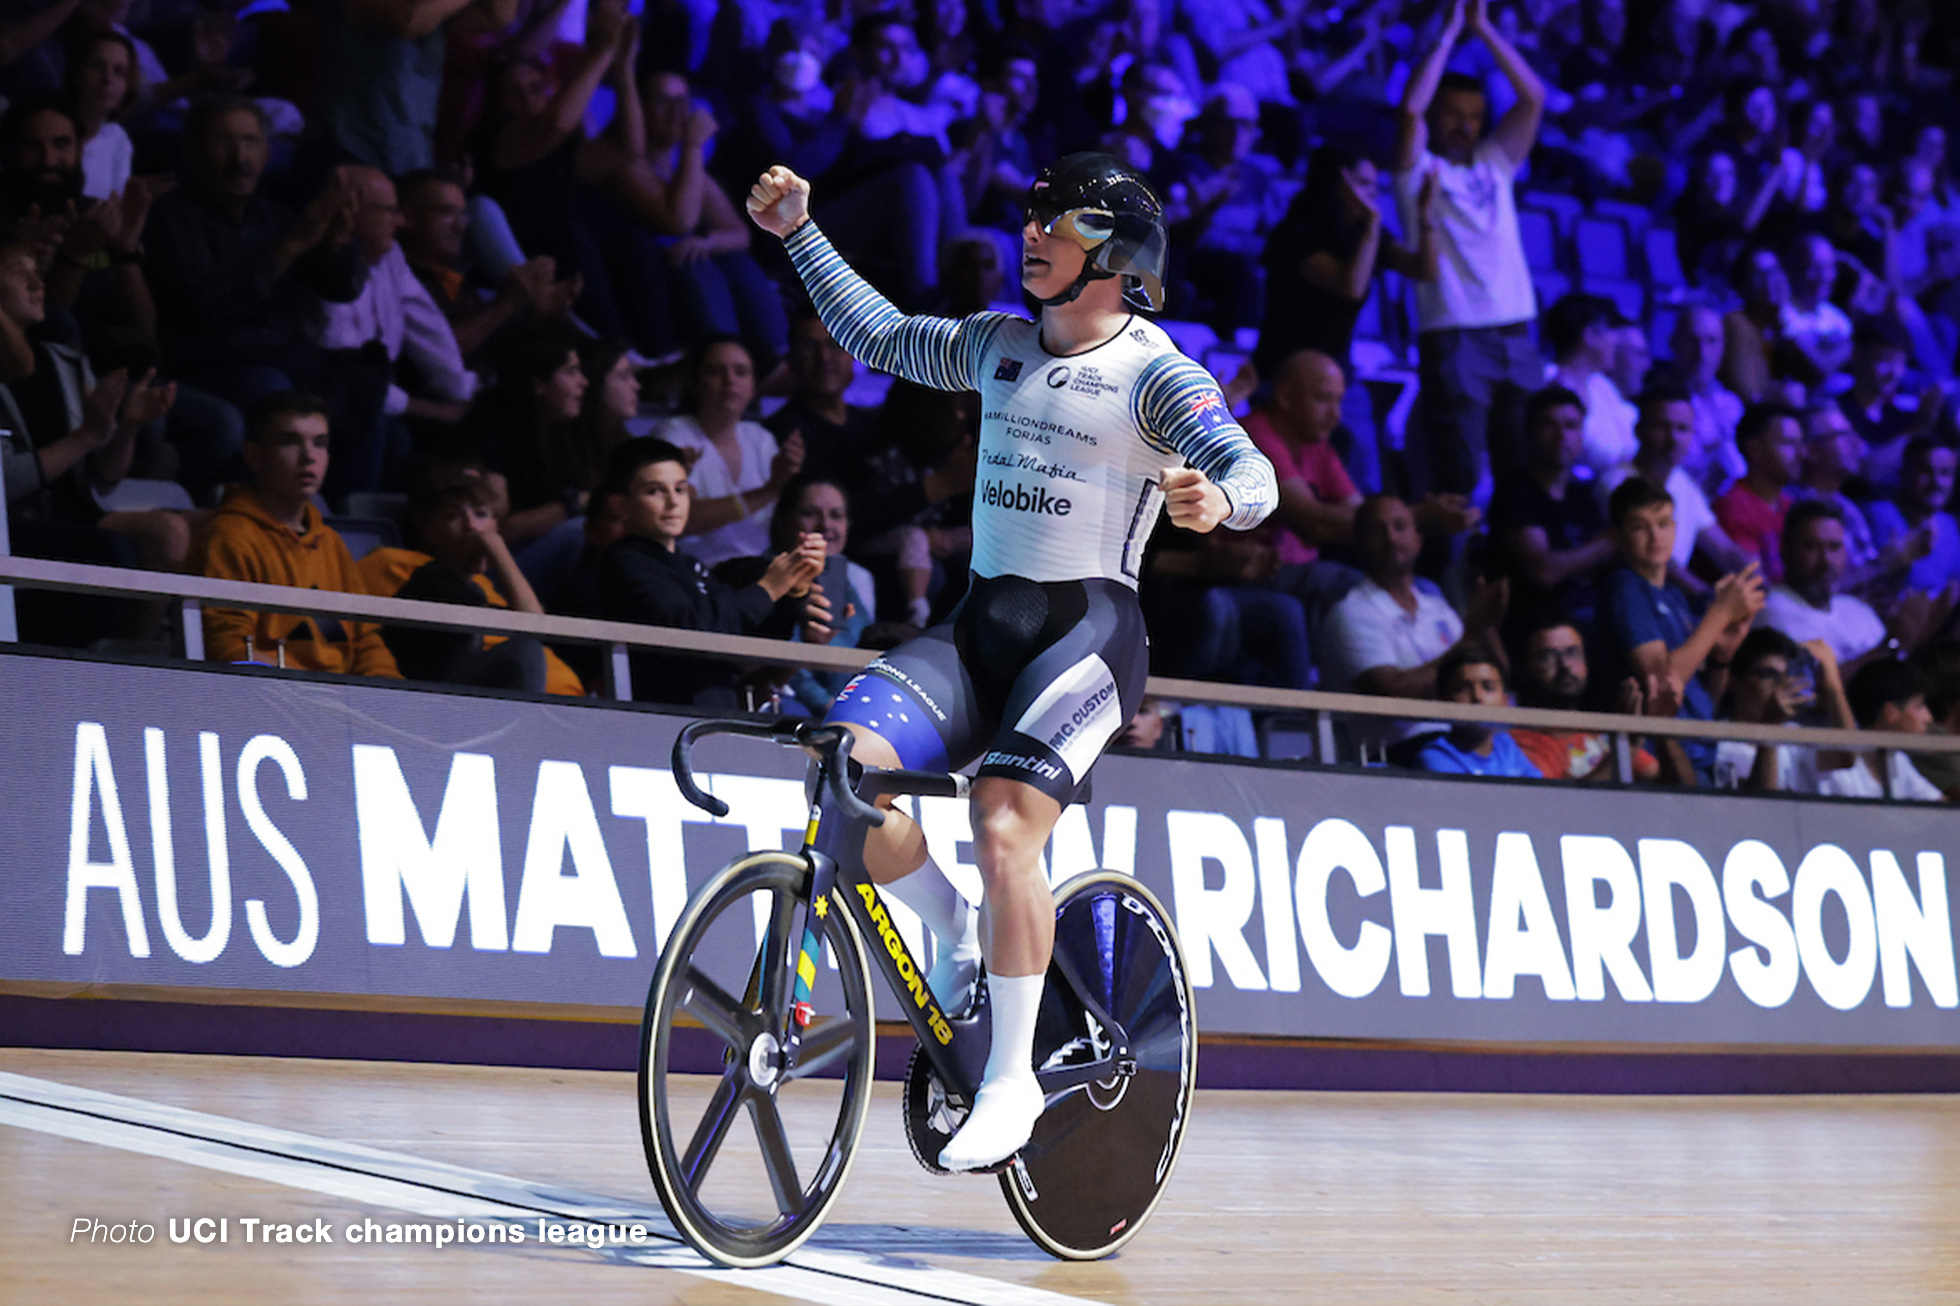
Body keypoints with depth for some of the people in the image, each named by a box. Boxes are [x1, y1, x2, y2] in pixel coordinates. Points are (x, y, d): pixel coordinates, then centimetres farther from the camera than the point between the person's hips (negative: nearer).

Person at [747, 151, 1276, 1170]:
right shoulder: (998, 345, 14)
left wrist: (1215, 497, -40)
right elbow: (876, 335, 28)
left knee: (1003, 832, -25)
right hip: (980, 623, 5)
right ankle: (957, 940, 5)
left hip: (1087, 628, -5)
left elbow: (1254, 474, -17)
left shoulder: (1153, 371, -4)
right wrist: (800, 232, 25)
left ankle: (1011, 1082, -10)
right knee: (847, 765, -21)